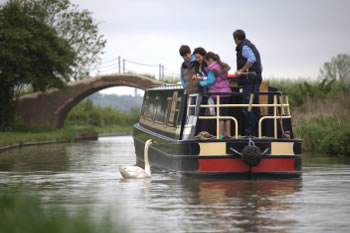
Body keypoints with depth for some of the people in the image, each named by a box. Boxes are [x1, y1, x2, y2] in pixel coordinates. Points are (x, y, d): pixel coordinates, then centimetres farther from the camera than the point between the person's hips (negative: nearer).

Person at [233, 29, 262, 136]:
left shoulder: (244, 47, -7)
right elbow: (260, 66, 27)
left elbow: (252, 59, -25)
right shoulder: (251, 46, 25)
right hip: (256, 80, 10)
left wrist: (241, 71, -20)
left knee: (246, 106, -12)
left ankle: (250, 130, -16)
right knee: (254, 107, 10)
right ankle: (257, 131, 11)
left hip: (249, 80, -10)